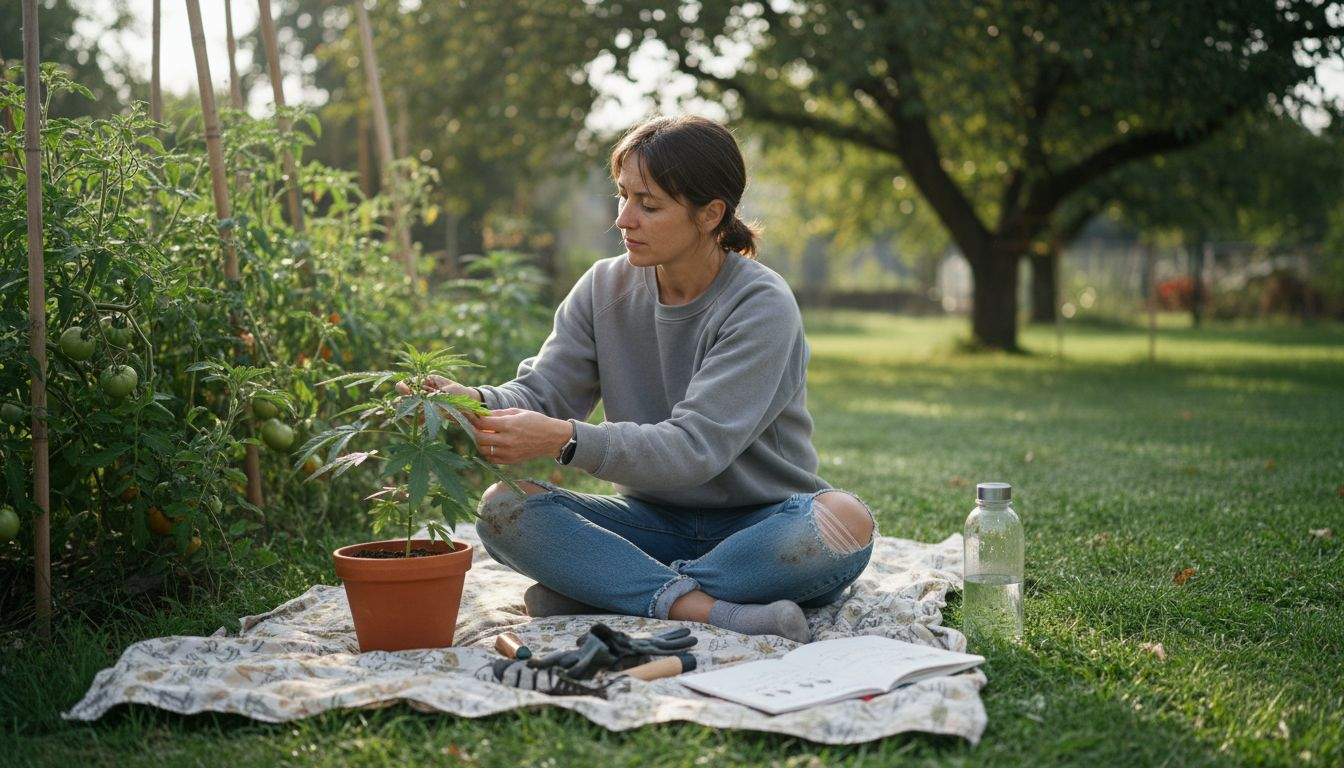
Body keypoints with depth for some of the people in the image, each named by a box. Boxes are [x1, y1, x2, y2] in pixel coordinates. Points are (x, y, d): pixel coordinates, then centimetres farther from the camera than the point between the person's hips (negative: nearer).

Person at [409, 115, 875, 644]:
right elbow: (543, 392, -5)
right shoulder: (604, 288, 1)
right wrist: (477, 402, -28)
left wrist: (566, 440, -39)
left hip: (758, 527, -3)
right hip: (654, 523, 4)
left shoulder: (762, 305, -16)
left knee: (845, 520, -36)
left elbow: (695, 446, -26)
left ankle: (594, 592, -29)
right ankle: (707, 610, -32)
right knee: (502, 507, -19)